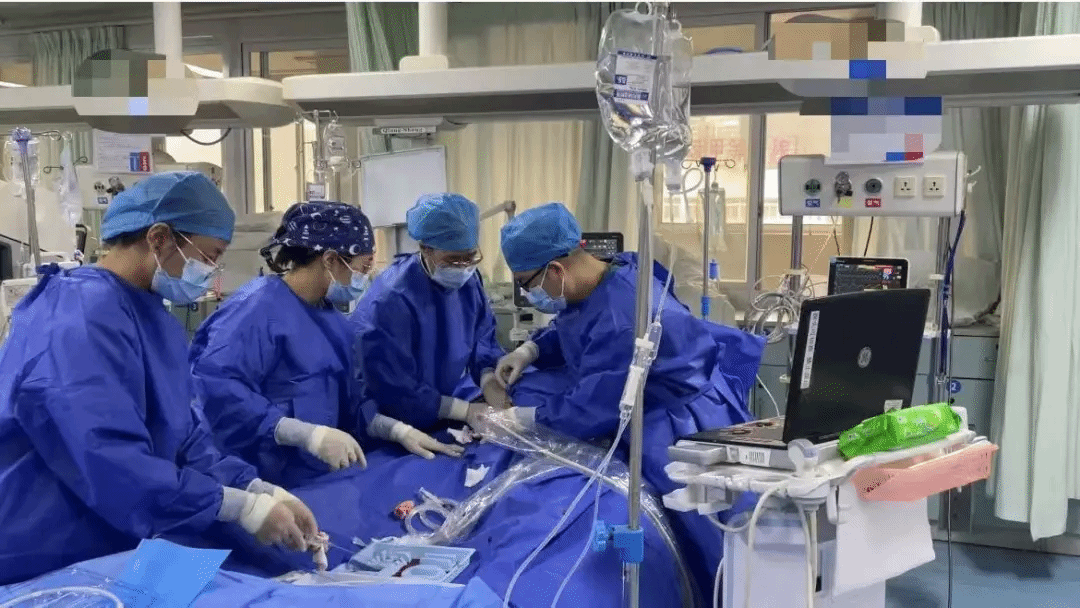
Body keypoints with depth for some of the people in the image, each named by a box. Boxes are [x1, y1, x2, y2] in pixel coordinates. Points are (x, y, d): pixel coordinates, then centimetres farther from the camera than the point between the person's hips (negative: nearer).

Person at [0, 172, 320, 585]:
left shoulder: (154, 318, 8)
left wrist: (260, 490, -8)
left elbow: (185, 437, 6)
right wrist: (244, 508, -23)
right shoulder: (80, 323, -23)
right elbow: (113, 467, -30)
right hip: (44, 571, -8)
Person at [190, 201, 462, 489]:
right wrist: (311, 434, -30)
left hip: (318, 482, 7)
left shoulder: (332, 318, 13)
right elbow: (215, 388, -28)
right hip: (261, 487, -7)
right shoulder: (258, 307, -15)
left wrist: (400, 431, 3)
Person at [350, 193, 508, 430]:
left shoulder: (468, 281, -2)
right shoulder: (388, 300, -24)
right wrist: (466, 411, -24)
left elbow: (483, 338, 7)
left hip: (457, 397, 7)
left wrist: (489, 382, -14)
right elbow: (393, 390, -23)